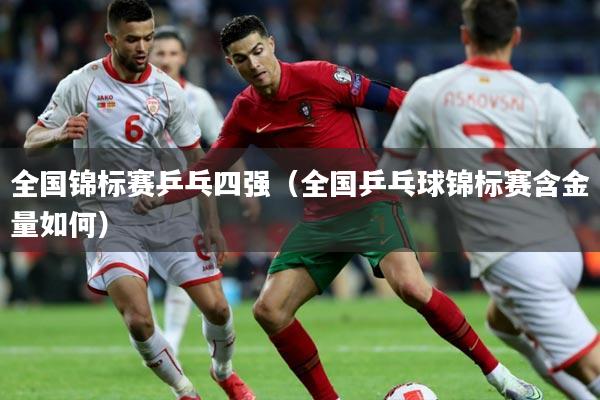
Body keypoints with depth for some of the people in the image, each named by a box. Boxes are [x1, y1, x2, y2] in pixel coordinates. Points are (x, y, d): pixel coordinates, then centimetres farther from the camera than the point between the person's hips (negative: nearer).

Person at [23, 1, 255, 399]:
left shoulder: (167, 89, 0)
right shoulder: (80, 85, -8)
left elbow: (196, 157, 8)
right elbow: (31, 141, -4)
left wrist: (212, 223, 4)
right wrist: (59, 134, -28)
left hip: (167, 210, 3)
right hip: (109, 215, -3)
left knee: (216, 308, -2)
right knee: (138, 320, -20)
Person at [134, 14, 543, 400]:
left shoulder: (316, 76, -12)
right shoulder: (245, 113, 4)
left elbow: (391, 100, -8)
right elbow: (209, 169, 12)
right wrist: (160, 198, -4)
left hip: (371, 203, -6)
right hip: (320, 219, 6)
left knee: (411, 287, -28)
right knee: (269, 311, -8)